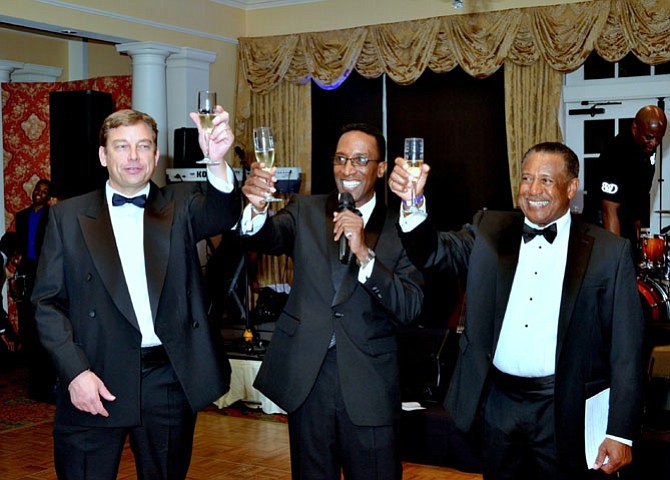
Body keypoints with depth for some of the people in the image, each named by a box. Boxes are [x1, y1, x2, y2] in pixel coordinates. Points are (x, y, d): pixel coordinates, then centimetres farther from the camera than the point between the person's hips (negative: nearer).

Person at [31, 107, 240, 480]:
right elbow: (48, 302, 2)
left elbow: (221, 215, -15)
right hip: (94, 381, -1)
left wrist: (218, 161, -36)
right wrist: (76, 371, -10)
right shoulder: (68, 216, 5)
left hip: (169, 379, 1)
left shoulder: (180, 206, 7)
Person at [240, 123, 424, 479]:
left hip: (368, 384, -1)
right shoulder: (305, 212, 6)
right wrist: (256, 209, -36)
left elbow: (410, 309, -11)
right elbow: (266, 239, -14)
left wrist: (364, 253, -23)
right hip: (306, 376, 2)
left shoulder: (399, 229, 0)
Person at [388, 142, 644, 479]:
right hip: (498, 402, 3)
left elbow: (626, 350, -5)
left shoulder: (610, 252, -5)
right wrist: (414, 202, -29)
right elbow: (434, 252, -9)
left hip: (563, 410, -2)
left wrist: (621, 433, -8)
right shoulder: (490, 230, 4)